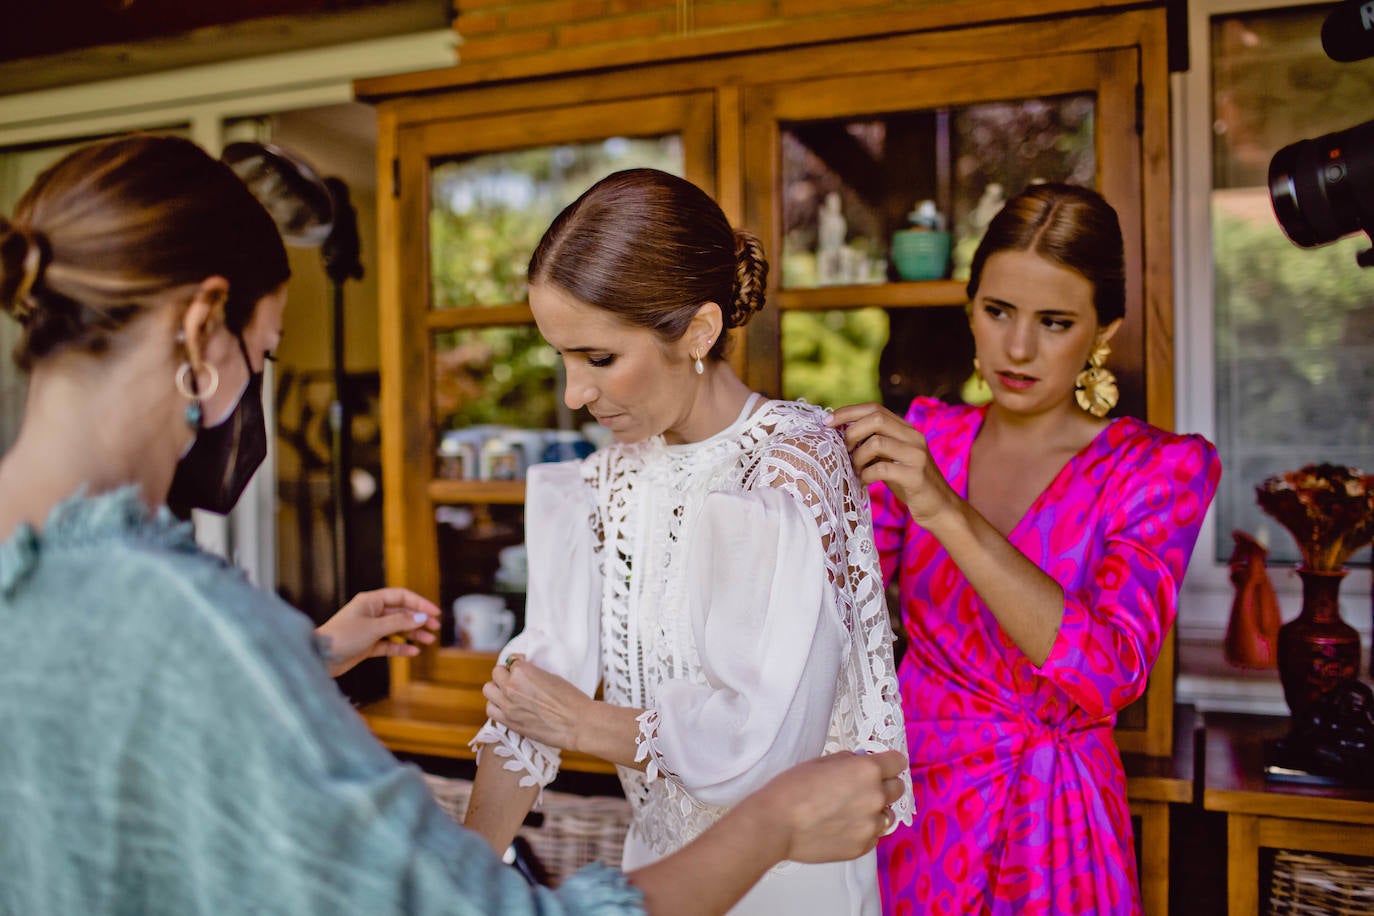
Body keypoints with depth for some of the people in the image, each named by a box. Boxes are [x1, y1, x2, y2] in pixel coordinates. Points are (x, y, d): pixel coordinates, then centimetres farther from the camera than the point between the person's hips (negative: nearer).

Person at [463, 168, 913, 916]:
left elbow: (762, 737, -28)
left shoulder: (791, 463, -23)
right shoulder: (614, 475, -1)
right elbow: (537, 681, -4)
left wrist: (589, 725, -13)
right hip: (659, 852, 6)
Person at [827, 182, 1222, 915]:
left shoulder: (1158, 468, -10)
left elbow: (1109, 674, -25)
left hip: (1049, 828, -2)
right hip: (911, 798, 3)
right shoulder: (926, 438, 0)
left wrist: (947, 512, -34)